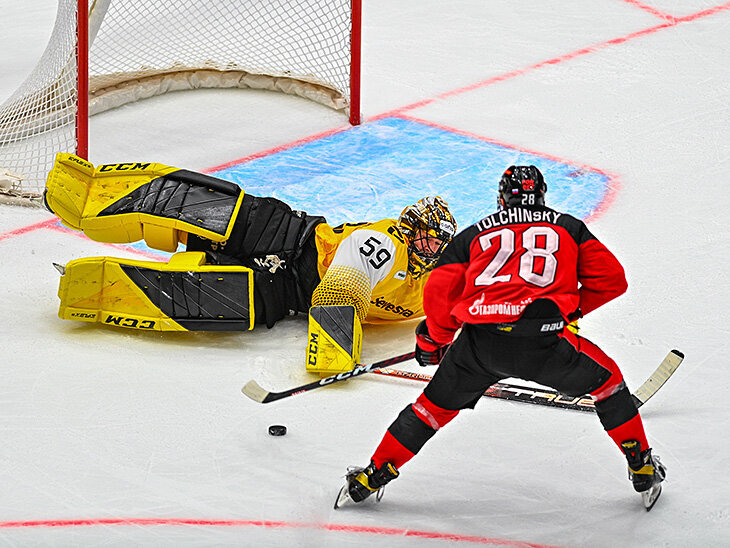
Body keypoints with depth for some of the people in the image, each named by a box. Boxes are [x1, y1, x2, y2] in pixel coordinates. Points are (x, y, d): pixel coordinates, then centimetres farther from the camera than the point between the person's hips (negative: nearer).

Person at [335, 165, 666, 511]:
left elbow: (439, 294, 16)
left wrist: (433, 342, 33)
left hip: (479, 340, 2)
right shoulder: (568, 227, 24)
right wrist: (574, 307, 33)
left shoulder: (473, 235, 25)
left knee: (437, 405, 24)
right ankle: (643, 470, 23)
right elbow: (611, 279, 17)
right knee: (606, 380, 23)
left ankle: (372, 476, 26)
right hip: (542, 338, -2)